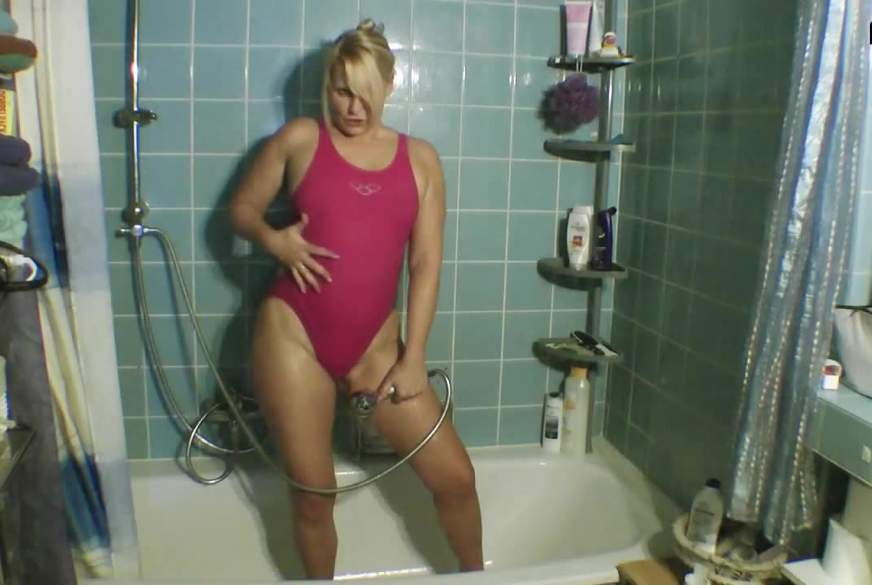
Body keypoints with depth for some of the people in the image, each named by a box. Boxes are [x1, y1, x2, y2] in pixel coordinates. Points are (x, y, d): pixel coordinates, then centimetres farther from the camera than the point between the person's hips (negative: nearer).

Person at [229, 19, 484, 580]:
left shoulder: (420, 158, 5)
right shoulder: (300, 139, 2)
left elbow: (426, 263, 2)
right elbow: (242, 208, 11)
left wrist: (413, 358, -4)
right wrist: (272, 238, -12)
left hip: (374, 345, 2)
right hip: (293, 335, -1)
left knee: (455, 475, 3)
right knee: (314, 494, 8)